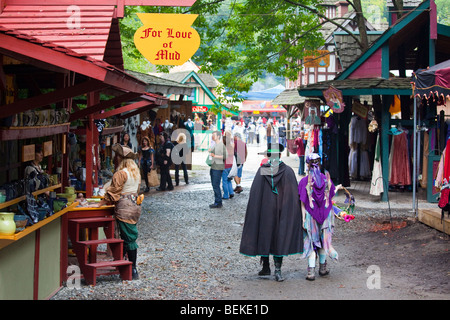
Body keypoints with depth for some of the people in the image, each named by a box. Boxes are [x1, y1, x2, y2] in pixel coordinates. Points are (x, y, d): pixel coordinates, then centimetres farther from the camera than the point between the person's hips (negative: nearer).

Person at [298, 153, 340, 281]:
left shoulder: (304, 181, -12)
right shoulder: (326, 179, -3)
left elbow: (303, 203, -13)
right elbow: (332, 194, 9)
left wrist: (303, 219, -9)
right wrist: (337, 188, 30)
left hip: (310, 215, -3)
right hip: (325, 213, 3)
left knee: (311, 242, 3)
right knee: (324, 240, 17)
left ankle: (311, 270, -4)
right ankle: (323, 267, 29)